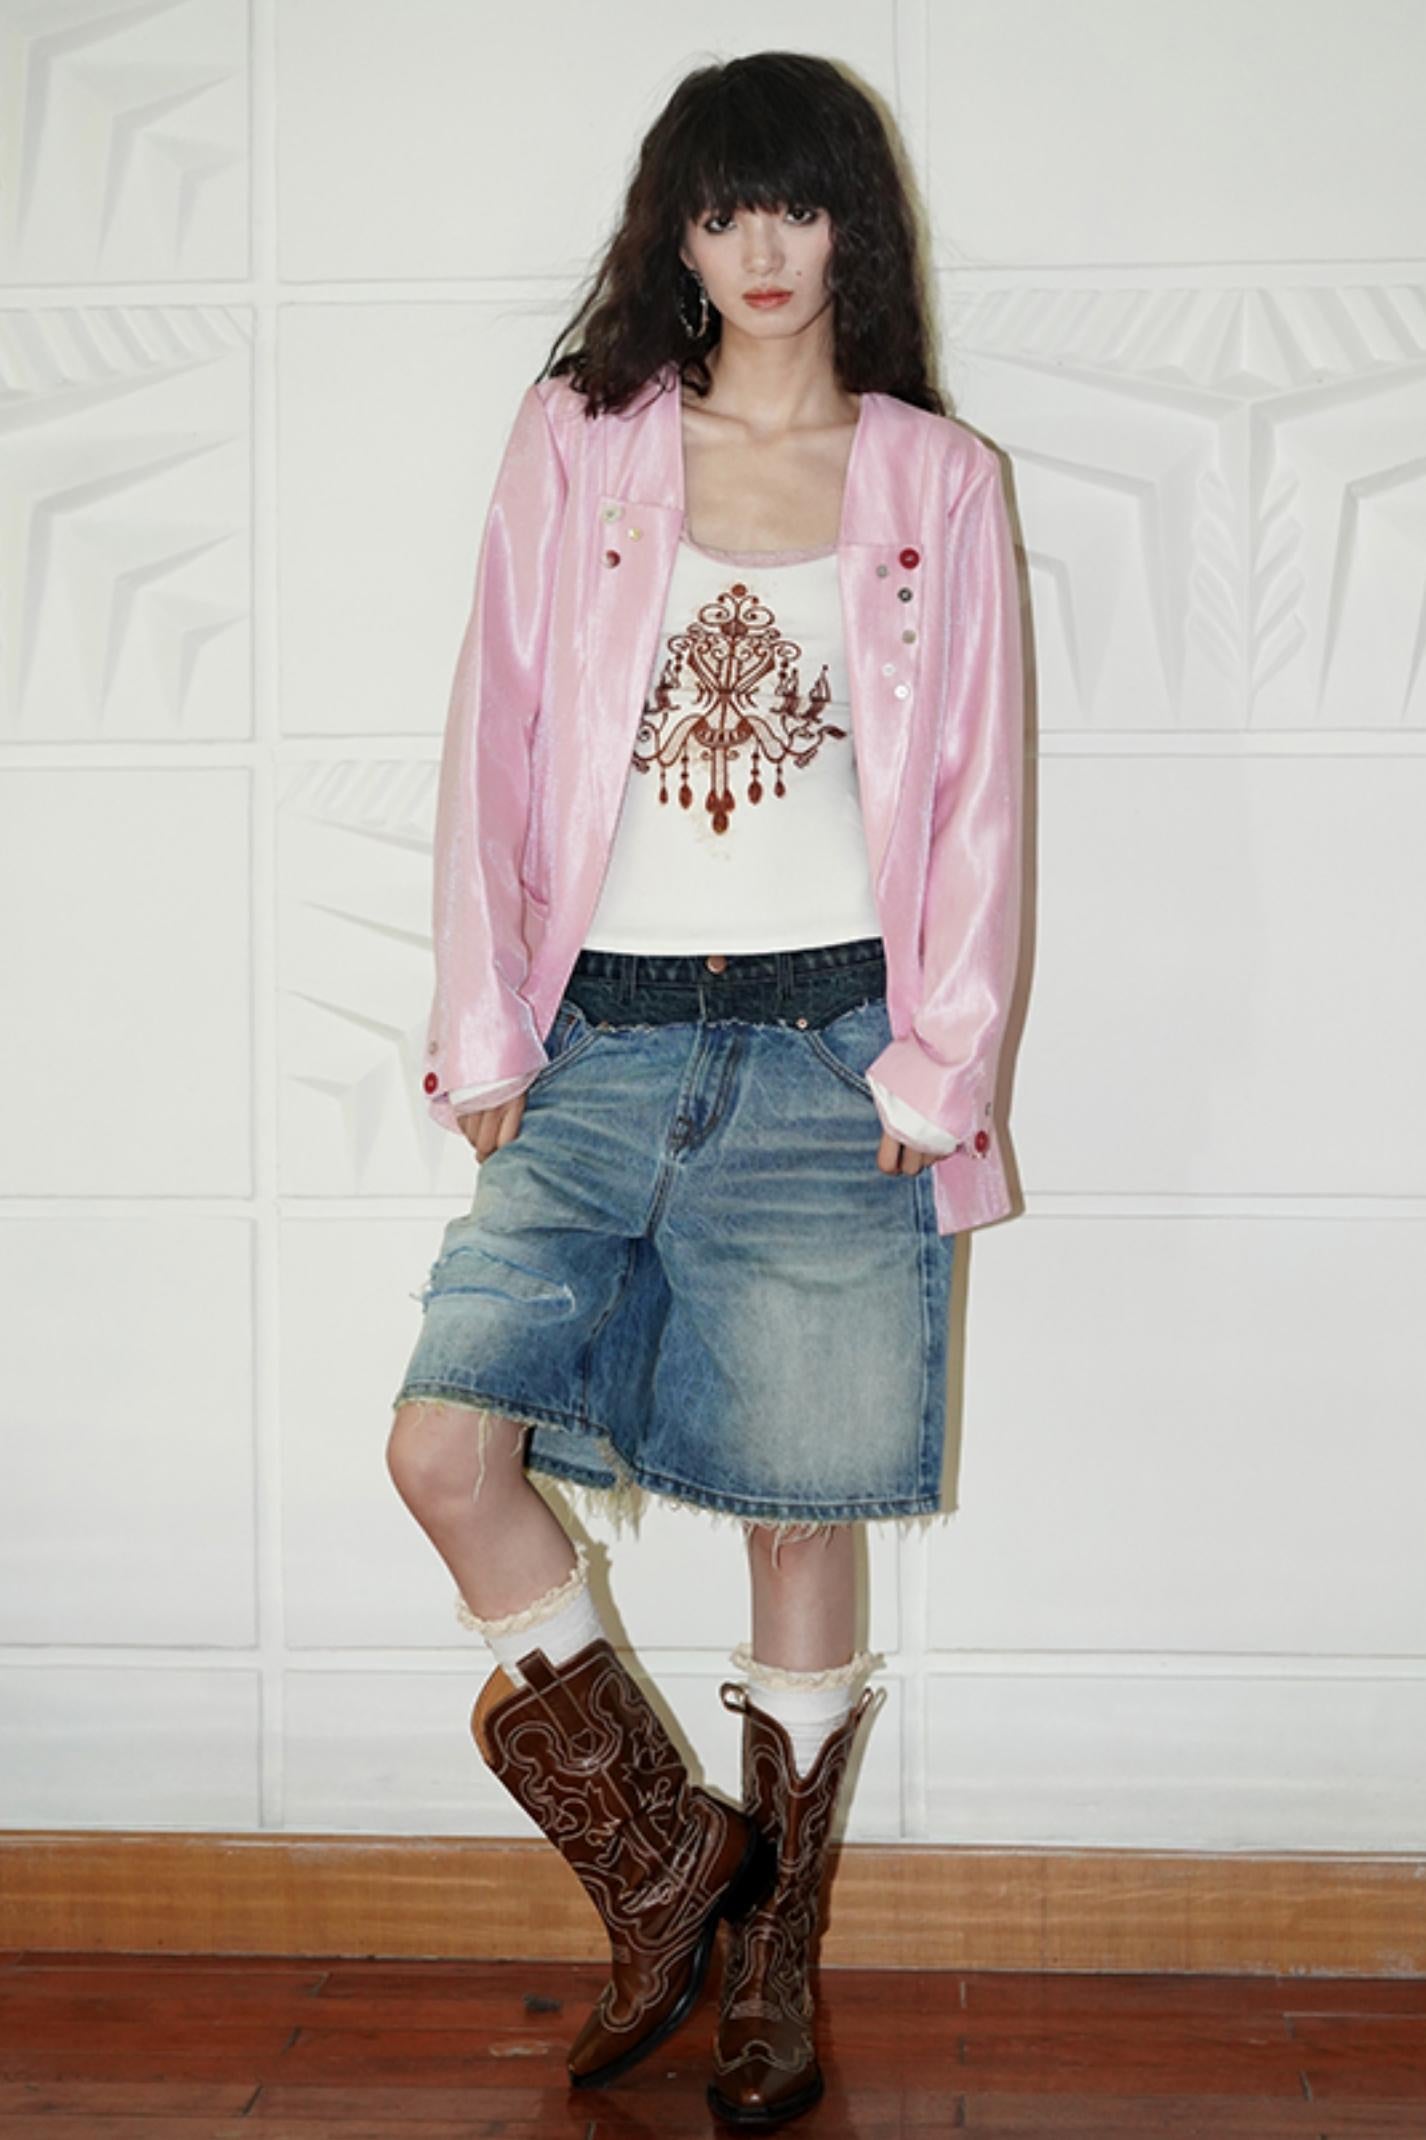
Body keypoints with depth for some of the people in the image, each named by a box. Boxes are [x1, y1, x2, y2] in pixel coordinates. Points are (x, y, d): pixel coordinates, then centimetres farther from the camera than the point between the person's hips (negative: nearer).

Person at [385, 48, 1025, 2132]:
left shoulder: (939, 484, 8)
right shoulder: (575, 446, 9)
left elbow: (979, 797, 5)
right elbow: (498, 746, 7)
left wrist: (939, 1066, -4)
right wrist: (485, 1035, 1)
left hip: (830, 1055, -1)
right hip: (602, 1043, 2)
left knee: (804, 1513, 3)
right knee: (445, 1441, -11)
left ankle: (776, 1953, 23)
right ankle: (662, 1859, 10)